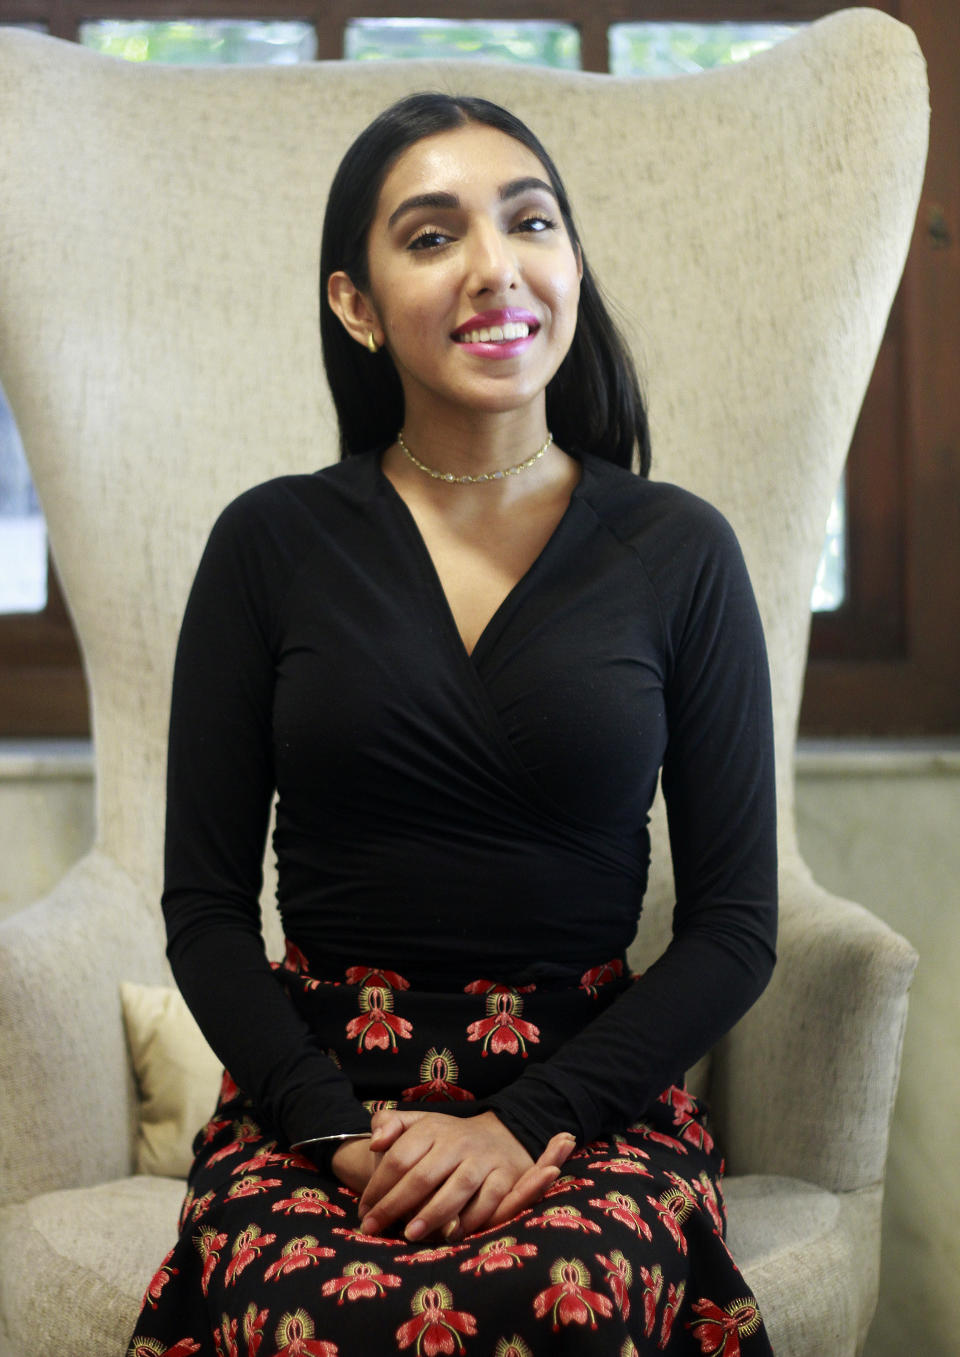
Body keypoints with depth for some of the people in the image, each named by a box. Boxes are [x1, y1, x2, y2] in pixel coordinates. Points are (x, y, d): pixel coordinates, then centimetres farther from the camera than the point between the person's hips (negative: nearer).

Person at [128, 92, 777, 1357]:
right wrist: (339, 1131, -11)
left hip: (592, 1093, 0)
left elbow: (735, 926, 2)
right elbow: (205, 905, 4)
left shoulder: (680, 553, 3)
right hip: (314, 1092, 0)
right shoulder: (271, 543, 4)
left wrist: (520, 1123, -10)